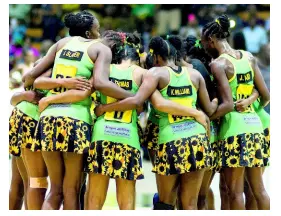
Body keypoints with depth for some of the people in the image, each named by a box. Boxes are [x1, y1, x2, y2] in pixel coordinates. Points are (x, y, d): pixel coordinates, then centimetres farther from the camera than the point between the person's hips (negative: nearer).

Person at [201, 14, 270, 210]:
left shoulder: (218, 64, -9)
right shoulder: (249, 57, 10)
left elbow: (227, 105, -17)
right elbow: (266, 96, 11)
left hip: (234, 129, -7)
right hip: (255, 125, 7)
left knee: (235, 192, -1)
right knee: (258, 188, 11)